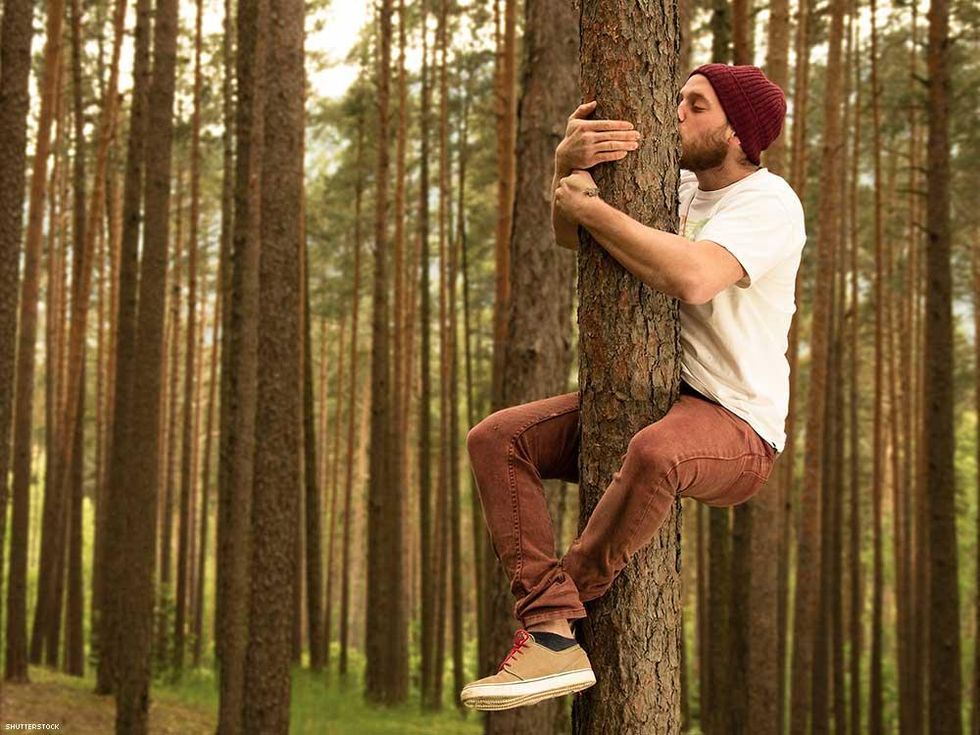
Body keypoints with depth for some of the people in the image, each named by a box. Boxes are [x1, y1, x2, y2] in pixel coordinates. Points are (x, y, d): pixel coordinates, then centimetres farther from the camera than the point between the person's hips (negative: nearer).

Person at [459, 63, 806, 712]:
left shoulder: (769, 203, -12)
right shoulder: (678, 187, 13)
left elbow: (692, 277, -32)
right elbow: (570, 234, 4)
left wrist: (590, 206, -20)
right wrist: (566, 161, -18)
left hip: (738, 428, -8)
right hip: (644, 401, 8)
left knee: (656, 452, -42)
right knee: (496, 439, -10)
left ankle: (563, 603, -19)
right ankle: (552, 641, -22)